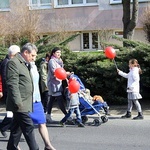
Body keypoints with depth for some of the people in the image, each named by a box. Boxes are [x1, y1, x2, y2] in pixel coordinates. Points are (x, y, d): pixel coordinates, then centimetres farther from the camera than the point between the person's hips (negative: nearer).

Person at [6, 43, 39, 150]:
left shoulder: (25, 64, 18)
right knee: (29, 128, -6)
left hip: (24, 104, 9)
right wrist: (18, 103, -21)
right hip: (20, 104, -9)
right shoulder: (14, 62, -11)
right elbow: (12, 84, -18)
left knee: (17, 129, 14)